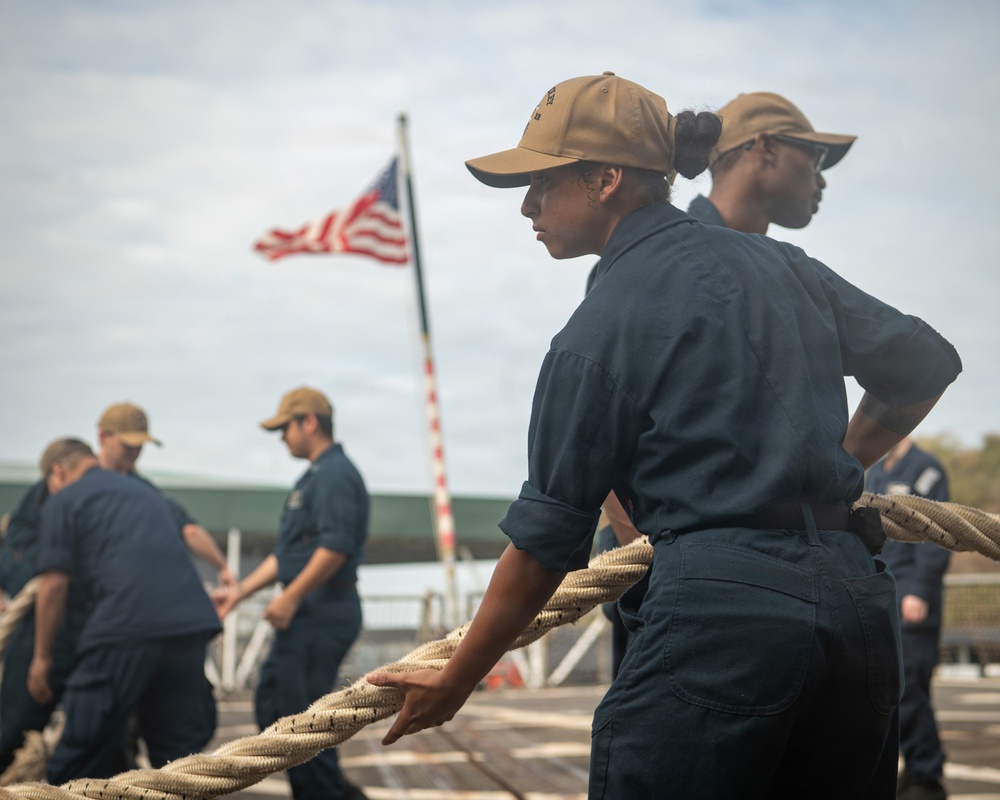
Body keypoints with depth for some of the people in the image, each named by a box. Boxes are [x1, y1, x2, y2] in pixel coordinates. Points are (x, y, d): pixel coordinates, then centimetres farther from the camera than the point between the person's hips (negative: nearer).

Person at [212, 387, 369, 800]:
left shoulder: (335, 474, -13)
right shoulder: (314, 477, 20)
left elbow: (336, 547, -24)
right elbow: (288, 553, 23)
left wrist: (290, 598, -20)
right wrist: (238, 591, 18)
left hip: (322, 615, -11)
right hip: (307, 615, 11)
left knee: (301, 714, -6)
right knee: (272, 705, 14)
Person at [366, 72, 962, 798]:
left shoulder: (602, 324, -3)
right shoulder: (776, 264, 14)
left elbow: (548, 538, 0)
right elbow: (925, 364, 21)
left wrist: (453, 684, 11)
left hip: (719, 612, -7)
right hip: (860, 603, 7)